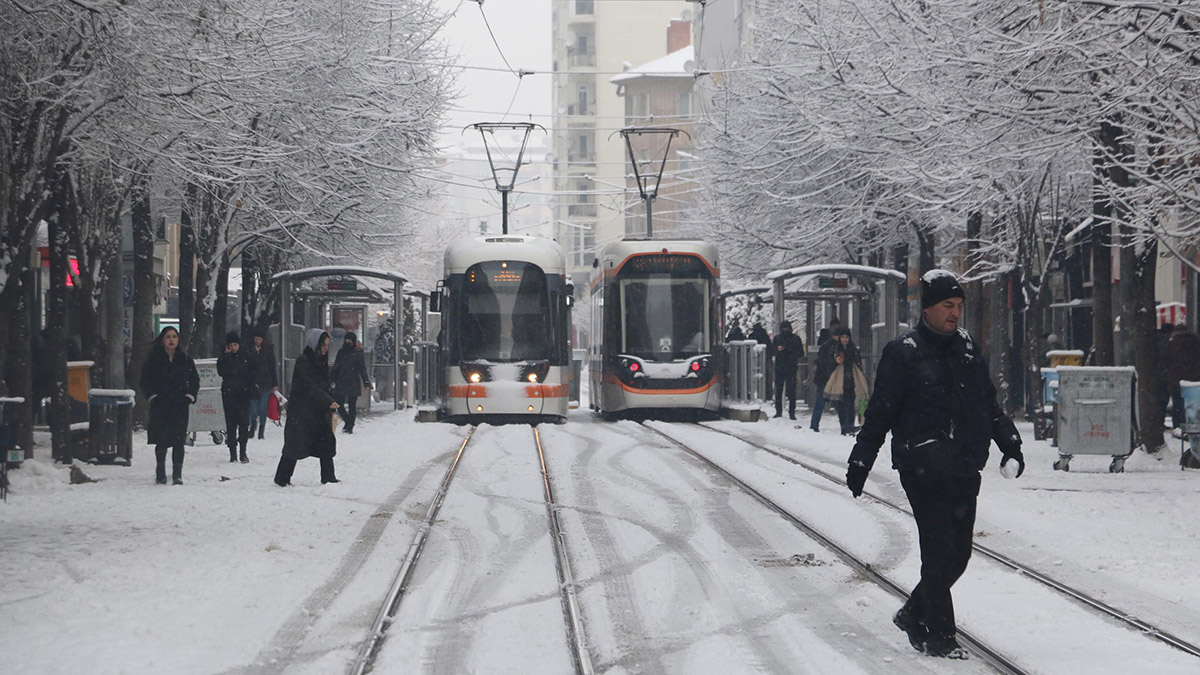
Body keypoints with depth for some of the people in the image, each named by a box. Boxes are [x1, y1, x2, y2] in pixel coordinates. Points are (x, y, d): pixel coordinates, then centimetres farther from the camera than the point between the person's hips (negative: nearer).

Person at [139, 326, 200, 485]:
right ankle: (160, 474, 11)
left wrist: (189, 396, 3)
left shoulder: (185, 360, 9)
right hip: (160, 406, -1)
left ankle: (177, 475, 0)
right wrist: (153, 396, -6)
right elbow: (145, 381, 6)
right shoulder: (154, 360, 3)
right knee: (161, 441, -1)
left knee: (179, 441, -5)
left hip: (180, 406, 1)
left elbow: (195, 380, 16)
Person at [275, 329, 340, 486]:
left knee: (326, 442, 0)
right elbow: (311, 387, -21)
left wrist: (330, 411, 14)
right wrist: (329, 402, -27)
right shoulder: (303, 362, -14)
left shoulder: (321, 362, 13)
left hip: (318, 412, 8)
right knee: (295, 444, -2)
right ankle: (282, 478, 8)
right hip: (301, 412, -8)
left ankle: (328, 477, 5)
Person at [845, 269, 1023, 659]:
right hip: (924, 469, -6)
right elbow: (879, 414, -2)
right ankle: (939, 636, 1)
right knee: (940, 553, -8)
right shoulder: (903, 354, -4)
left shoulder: (967, 349, 13)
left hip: (965, 469, 6)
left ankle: (914, 615, 26)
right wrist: (860, 462, -2)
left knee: (958, 553, 7)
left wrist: (1009, 443, 14)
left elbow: (989, 404, 23)